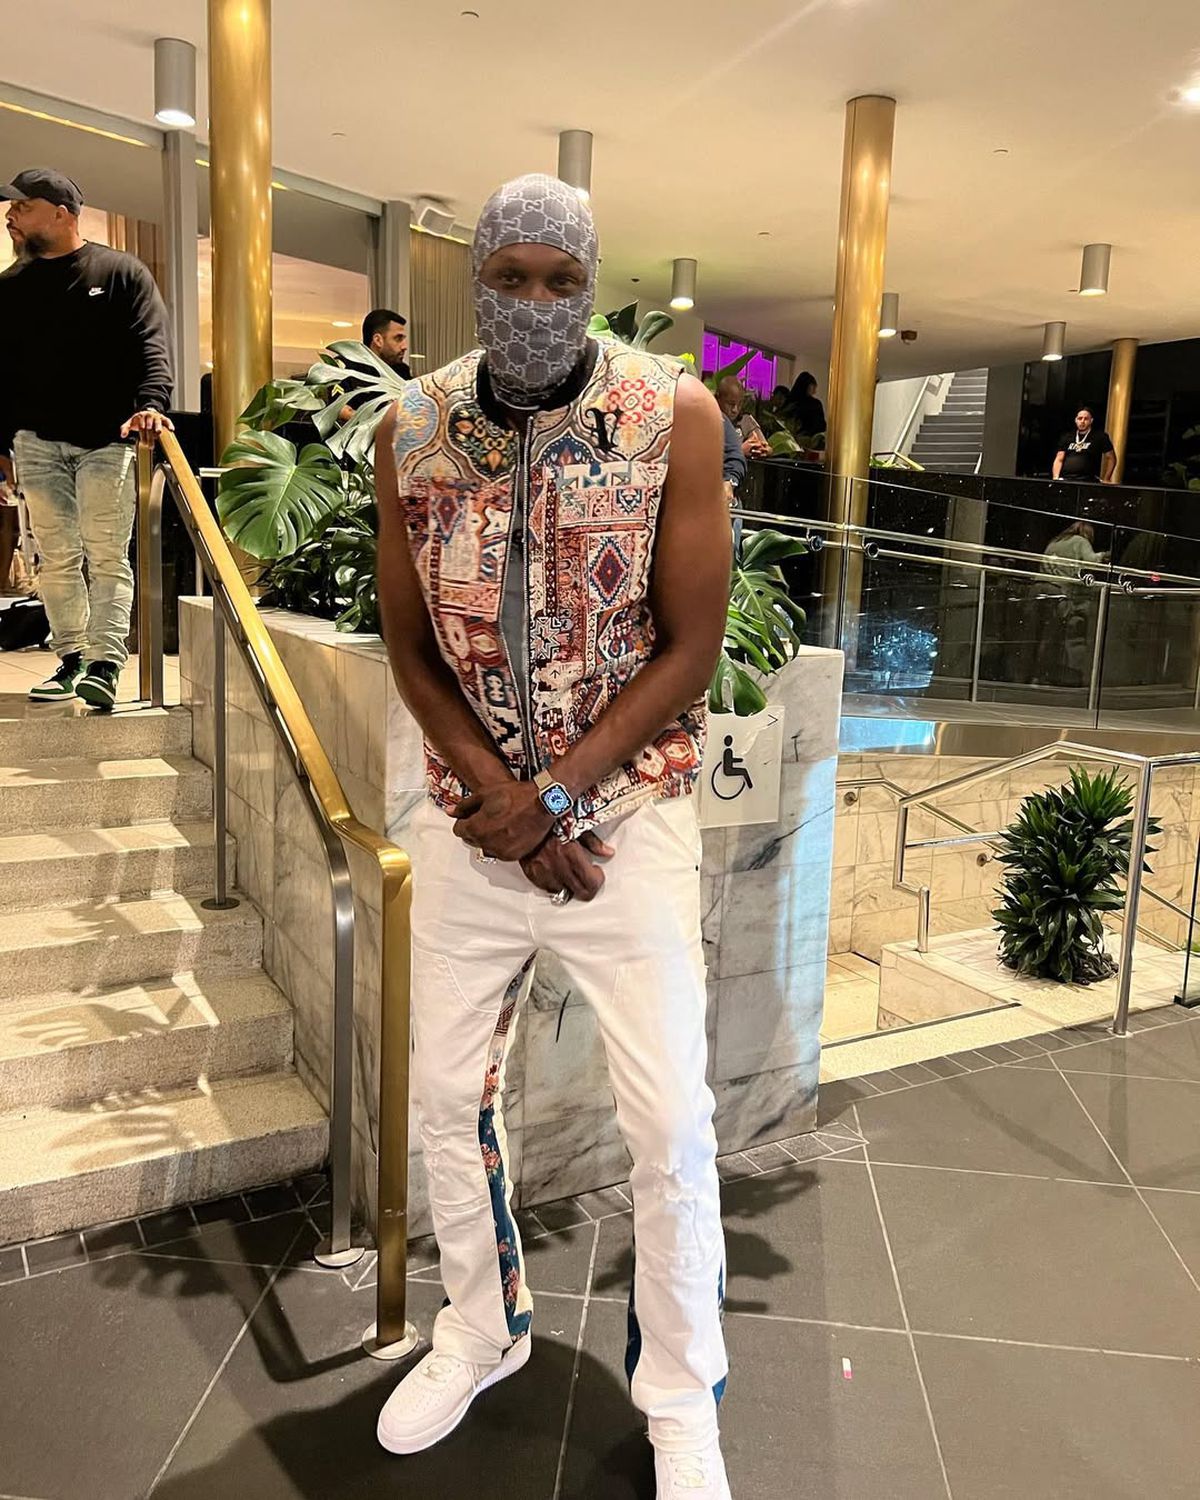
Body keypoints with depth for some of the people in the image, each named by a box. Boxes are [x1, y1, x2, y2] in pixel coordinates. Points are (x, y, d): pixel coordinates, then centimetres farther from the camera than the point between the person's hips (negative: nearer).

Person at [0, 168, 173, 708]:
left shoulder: (121, 273, 4)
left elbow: (150, 345, -6)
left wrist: (151, 403, -24)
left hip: (106, 440, -4)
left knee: (106, 556, -7)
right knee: (56, 557, 4)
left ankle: (105, 664, -9)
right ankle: (71, 658, 13)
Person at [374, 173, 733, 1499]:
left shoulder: (675, 416, -10)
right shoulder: (411, 430, -2)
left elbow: (688, 649, -10)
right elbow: (411, 649, 2)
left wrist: (552, 795, -14)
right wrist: (505, 803, -10)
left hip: (628, 811, -2)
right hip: (468, 819, 3)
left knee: (671, 1124, 1)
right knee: (447, 1091, 14)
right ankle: (480, 1333, 42)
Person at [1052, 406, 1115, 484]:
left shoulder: (1100, 437, 7)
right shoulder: (1067, 437, 16)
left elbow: (1111, 458, 9)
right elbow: (1059, 459, 13)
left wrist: (1106, 480, 2)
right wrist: (1056, 478, -2)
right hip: (1065, 480, 2)